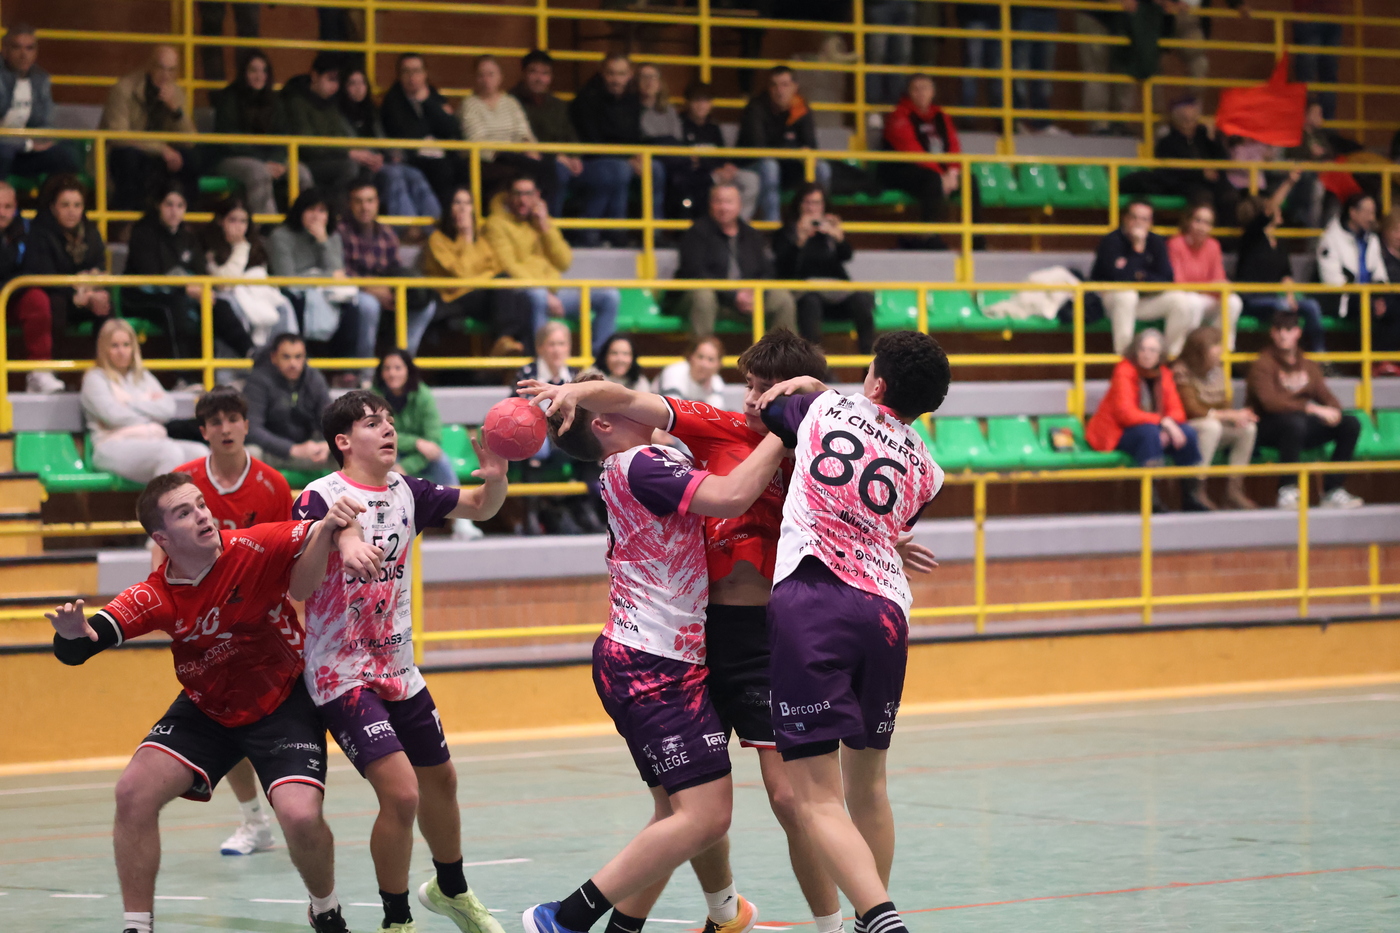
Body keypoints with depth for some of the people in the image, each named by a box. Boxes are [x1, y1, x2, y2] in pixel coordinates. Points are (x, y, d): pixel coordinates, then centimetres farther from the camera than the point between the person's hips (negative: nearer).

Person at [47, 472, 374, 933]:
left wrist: (332, 526, -45)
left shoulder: (254, 550, -23)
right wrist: (71, 633, -48)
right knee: (134, 791, -15)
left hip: (283, 702, -3)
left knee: (301, 816, -22)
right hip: (205, 709, 3)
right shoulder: (155, 597, -18)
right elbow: (76, 648, -24)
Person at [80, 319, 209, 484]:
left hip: (153, 440, 6)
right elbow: (114, 415, -6)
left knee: (199, 452, -28)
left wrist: (131, 404, 1)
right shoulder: (95, 378, 11)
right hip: (115, 445, -6)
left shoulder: (144, 377, 27)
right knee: (172, 452, -37)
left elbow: (168, 409, 11)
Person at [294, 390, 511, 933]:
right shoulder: (321, 497, -16)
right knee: (400, 792, -19)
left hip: (399, 670, 7)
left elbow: (480, 507, 11)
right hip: (343, 676, -7)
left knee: (439, 779, 20)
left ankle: (450, 889, 46)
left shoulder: (405, 493, 2)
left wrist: (496, 477, -11)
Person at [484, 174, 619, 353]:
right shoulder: (497, 224, 3)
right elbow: (507, 267, -10)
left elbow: (564, 263, 11)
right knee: (536, 296, -42)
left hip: (553, 293, 6)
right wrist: (545, 296, -18)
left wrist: (545, 227, 0)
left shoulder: (541, 221, 22)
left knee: (610, 296, -10)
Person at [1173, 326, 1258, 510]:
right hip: (1189, 429, -7)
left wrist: (1237, 415, -16)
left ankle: (1234, 489, -12)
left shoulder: (1217, 370, 11)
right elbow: (1192, 410, -22)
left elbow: (1224, 404, 8)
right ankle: (1198, 491, -37)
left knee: (1248, 428, -14)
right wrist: (1230, 415, -21)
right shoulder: (1182, 372, -15)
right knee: (1212, 426, -37)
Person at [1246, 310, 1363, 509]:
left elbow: (1326, 396, 9)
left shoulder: (1309, 366, 14)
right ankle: (1287, 491, -35)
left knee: (1350, 424, -12)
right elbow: (1270, 402, -21)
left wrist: (1334, 411, -17)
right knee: (1295, 421, -40)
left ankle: (1333, 490, -14)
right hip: (1268, 429, -6)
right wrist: (1311, 409, -28)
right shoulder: (1262, 365, -7)